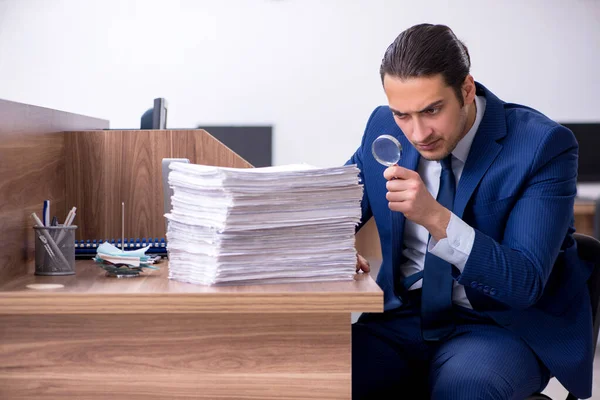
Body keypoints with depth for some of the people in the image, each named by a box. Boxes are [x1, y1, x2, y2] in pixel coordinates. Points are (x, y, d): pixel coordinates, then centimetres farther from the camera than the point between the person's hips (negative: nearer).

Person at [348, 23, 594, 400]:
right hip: (404, 318, 4)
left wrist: (436, 218, -32)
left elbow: (525, 283, -19)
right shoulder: (384, 128, -1)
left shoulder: (543, 145, -14)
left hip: (501, 325, -3)